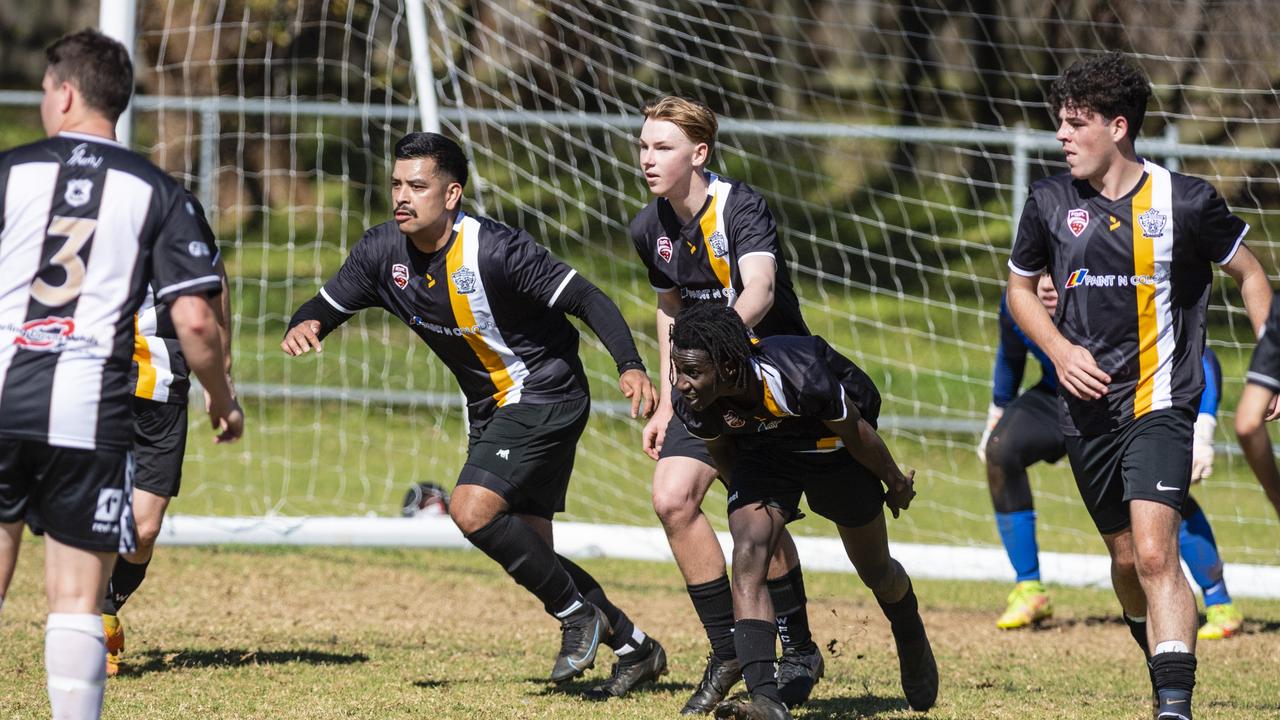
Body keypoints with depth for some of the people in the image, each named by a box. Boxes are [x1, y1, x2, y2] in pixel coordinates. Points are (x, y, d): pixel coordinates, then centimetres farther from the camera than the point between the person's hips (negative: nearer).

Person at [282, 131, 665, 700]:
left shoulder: (493, 249, -25)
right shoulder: (383, 252, -7)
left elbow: (587, 300, -23)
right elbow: (326, 306, 3)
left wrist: (630, 366, -36)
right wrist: (304, 326, -22)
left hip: (546, 394, -8)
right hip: (490, 409, 8)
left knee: (472, 509, -24)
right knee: (529, 554, 8)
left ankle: (576, 612, -5)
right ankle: (635, 648, 23)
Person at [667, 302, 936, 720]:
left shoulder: (802, 377, -43)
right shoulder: (694, 405, -29)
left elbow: (856, 433, -22)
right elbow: (721, 453, -4)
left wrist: (895, 482, -5)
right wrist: (745, 495, 14)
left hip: (832, 449, -2)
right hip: (762, 455, 2)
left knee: (876, 571, 17)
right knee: (748, 558, -24)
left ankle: (913, 646, 51)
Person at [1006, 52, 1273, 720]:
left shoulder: (1185, 201, -6)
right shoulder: (1050, 202, 2)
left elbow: (1249, 274, 9)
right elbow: (1020, 287, 18)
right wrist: (1060, 350, 0)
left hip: (1160, 402, -4)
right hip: (1087, 407, 4)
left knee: (1154, 554, -20)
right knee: (1126, 558, 13)